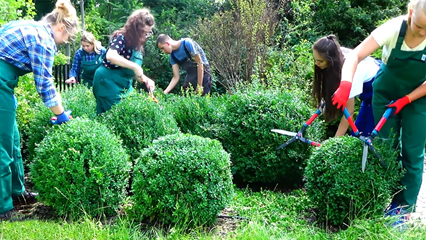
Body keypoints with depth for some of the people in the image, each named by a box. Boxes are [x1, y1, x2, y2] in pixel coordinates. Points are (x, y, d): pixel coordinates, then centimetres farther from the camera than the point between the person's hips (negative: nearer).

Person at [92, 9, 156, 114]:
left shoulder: (136, 44, 8)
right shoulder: (122, 38, -15)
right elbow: (110, 56, -36)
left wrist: (146, 79, -2)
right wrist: (134, 66, -34)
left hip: (124, 85, 9)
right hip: (108, 81, -8)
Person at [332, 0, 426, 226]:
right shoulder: (394, 28, -27)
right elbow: (355, 56, -31)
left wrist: (406, 100, -22)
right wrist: (346, 84, -46)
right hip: (386, 92, 0)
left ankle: (405, 207, 10)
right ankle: (388, 201, 18)